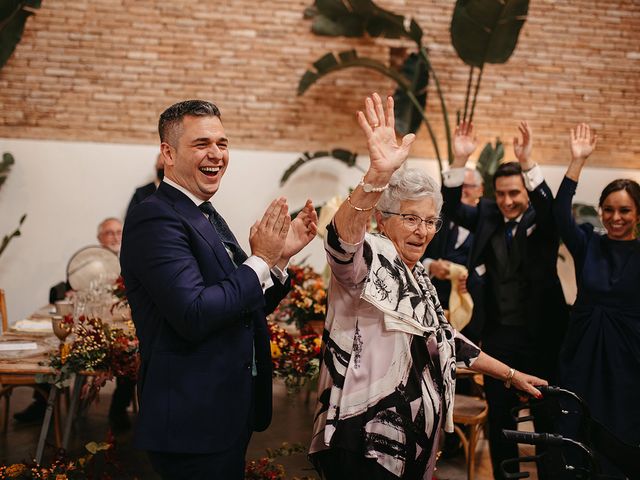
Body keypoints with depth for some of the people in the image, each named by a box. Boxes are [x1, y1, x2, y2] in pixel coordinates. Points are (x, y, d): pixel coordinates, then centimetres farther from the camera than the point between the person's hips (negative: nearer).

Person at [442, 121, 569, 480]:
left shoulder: (542, 221, -6)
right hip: (498, 335, 3)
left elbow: (551, 205, -27)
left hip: (541, 334, -3)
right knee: (499, 415, 14)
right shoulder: (488, 215, 3)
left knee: (546, 415, 9)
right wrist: (460, 160, -21)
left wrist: (528, 163, -42)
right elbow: (453, 208, -8)